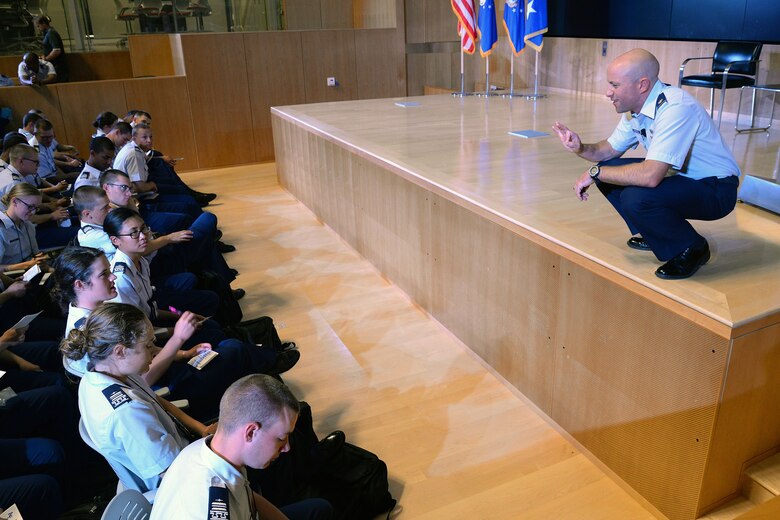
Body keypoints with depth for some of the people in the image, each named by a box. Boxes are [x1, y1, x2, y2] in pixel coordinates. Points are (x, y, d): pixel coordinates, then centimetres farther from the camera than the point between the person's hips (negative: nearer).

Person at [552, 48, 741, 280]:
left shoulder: (675, 108, -28)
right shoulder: (635, 108, -1)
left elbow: (651, 176, -37)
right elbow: (610, 149, 13)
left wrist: (595, 173, -25)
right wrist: (580, 148, -9)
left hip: (715, 189, -9)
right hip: (681, 176, 9)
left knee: (635, 197, -32)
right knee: (607, 171, 0)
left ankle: (691, 248, -5)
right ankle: (654, 234, 16)